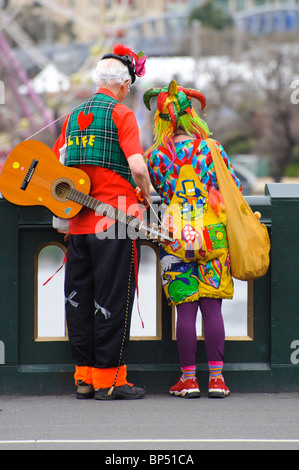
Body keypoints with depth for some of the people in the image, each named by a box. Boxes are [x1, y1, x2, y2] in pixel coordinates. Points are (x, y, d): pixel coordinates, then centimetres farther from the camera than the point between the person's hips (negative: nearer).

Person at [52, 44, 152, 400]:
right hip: (115, 219, -6)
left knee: (80, 298, 10)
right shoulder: (121, 114, -8)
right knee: (112, 300, -1)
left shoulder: (74, 116, 12)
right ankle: (109, 379, 1)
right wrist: (145, 195, -1)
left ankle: (84, 376, 13)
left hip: (78, 221, 6)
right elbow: (137, 166, -18)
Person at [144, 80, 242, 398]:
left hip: (176, 237, 0)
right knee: (212, 307, 2)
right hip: (214, 233, 0)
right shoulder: (210, 148, 1)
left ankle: (188, 378, 1)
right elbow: (234, 189, 6)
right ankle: (216, 377, 1)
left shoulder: (155, 156, 1)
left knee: (185, 309, 1)